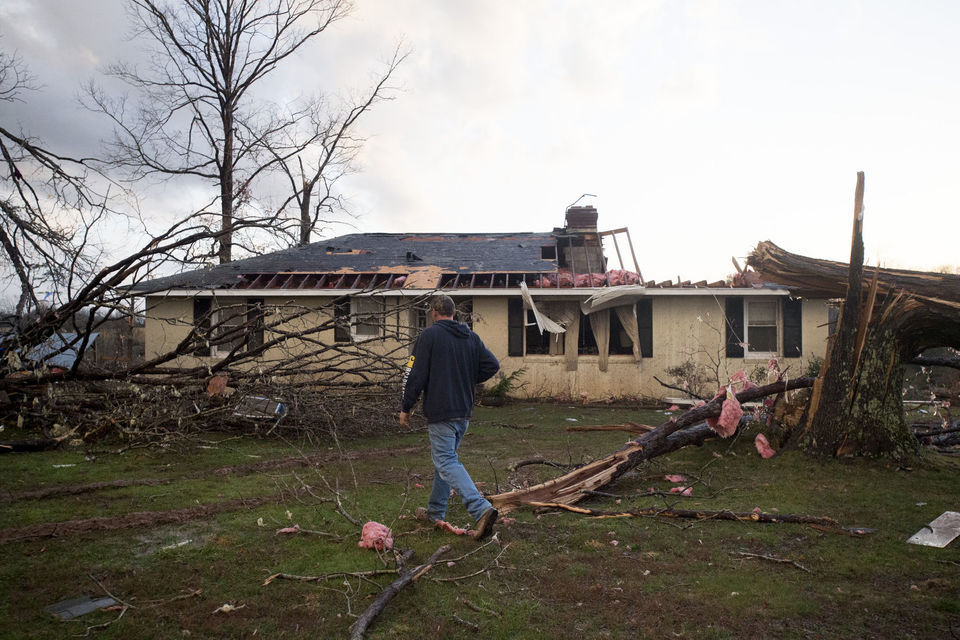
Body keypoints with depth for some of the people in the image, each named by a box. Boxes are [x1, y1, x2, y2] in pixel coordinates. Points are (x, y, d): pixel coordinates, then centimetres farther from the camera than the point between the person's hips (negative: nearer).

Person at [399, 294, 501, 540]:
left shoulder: (429, 335, -8)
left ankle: (481, 509, -24)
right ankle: (436, 512, 28)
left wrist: (406, 408, -3)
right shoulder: (471, 337, 9)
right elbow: (492, 365, 4)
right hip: (464, 412, 7)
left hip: (440, 411, -7)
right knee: (445, 457, 20)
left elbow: (416, 374, -11)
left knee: (446, 462, -8)